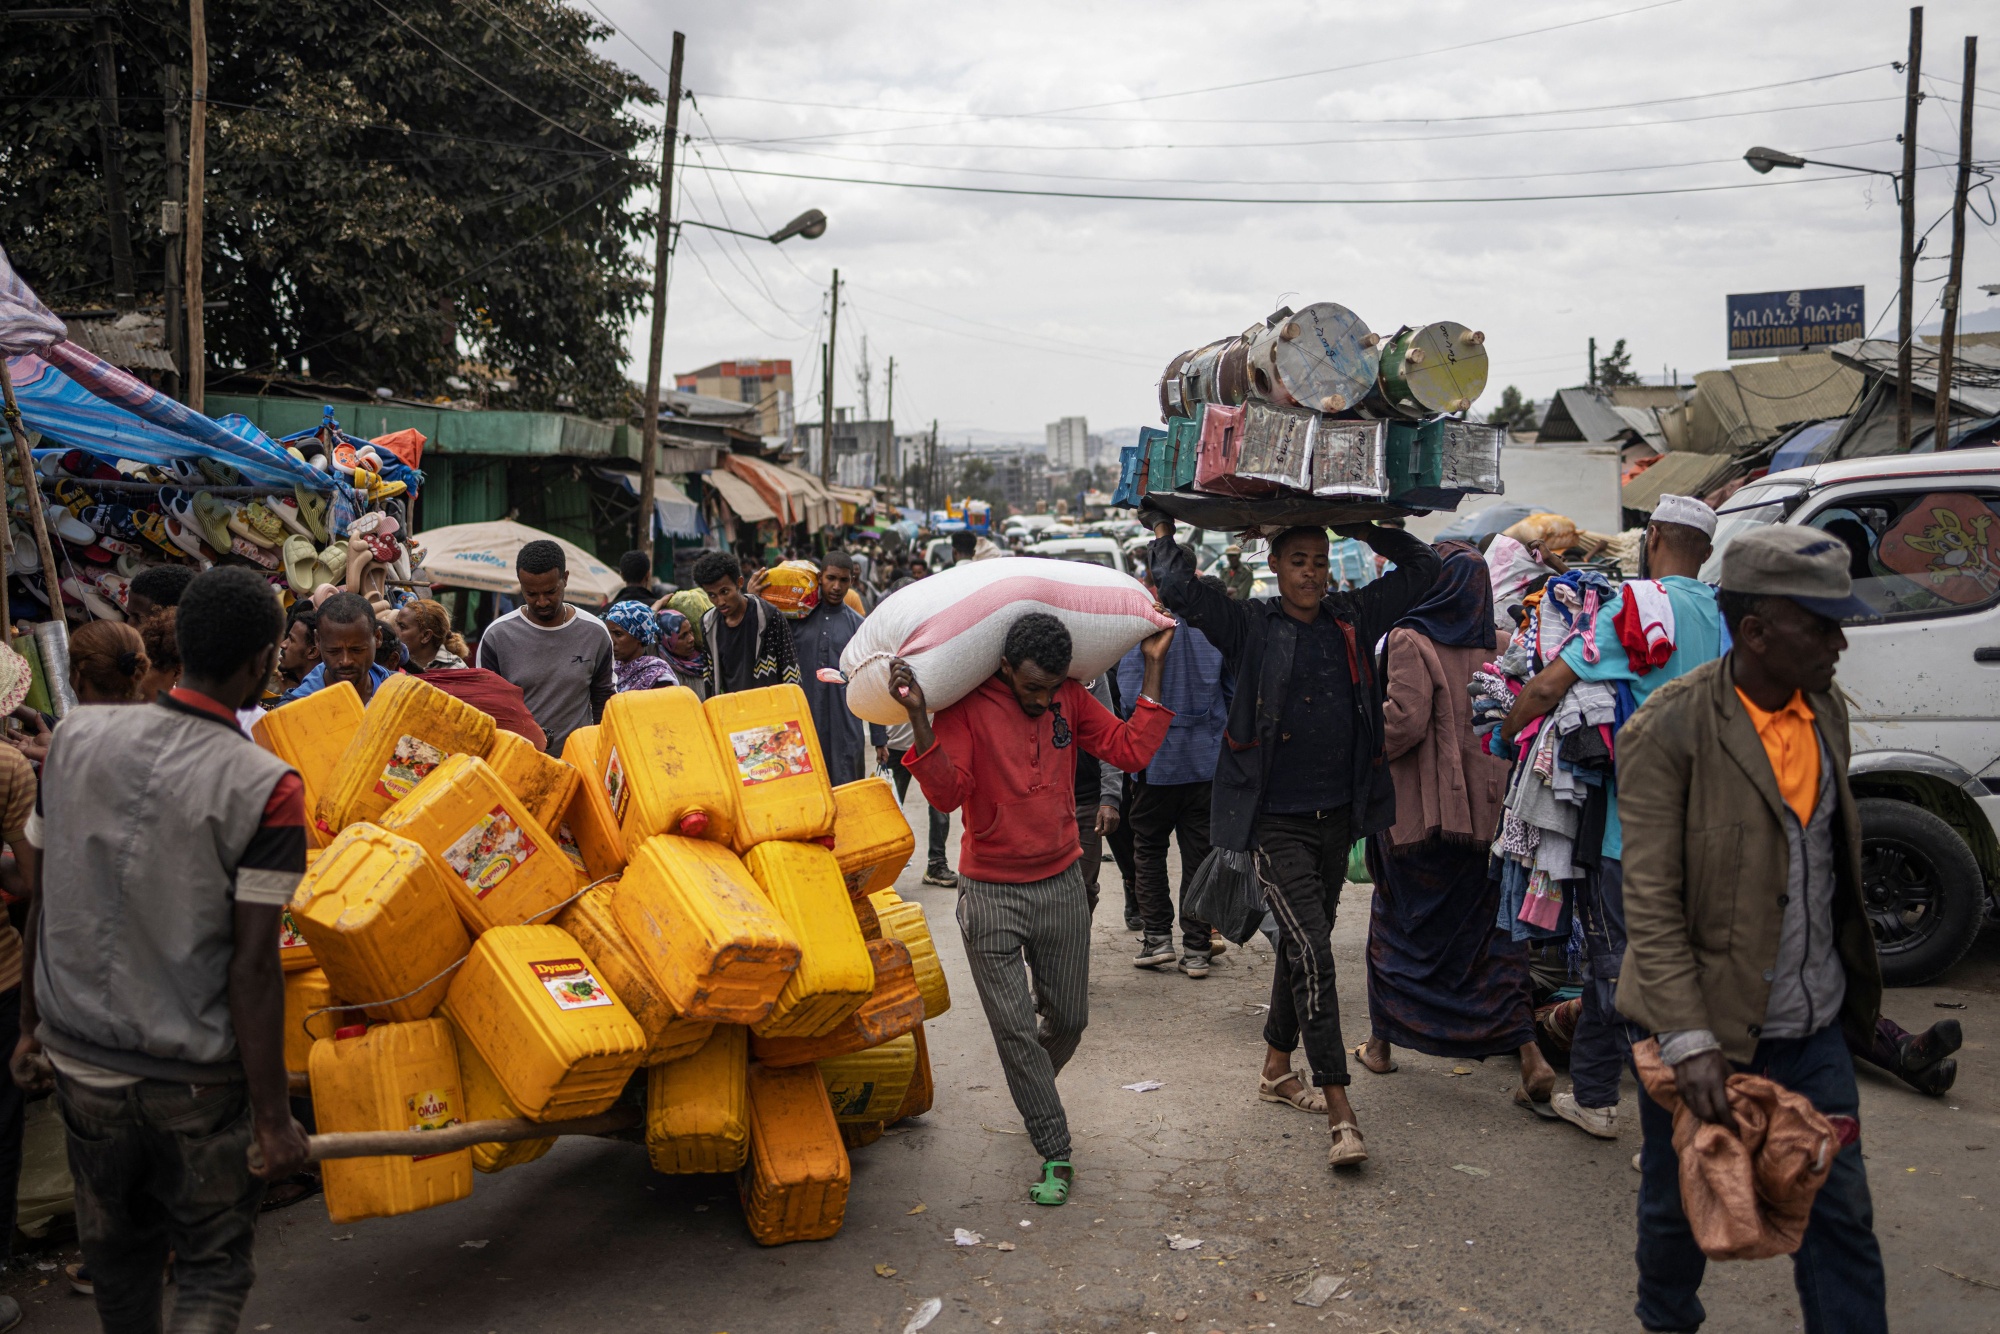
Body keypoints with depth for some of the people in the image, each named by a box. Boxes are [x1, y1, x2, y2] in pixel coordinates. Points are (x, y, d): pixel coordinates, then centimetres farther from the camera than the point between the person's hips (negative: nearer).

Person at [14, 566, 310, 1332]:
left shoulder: (75, 737, -5)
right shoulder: (265, 789, -19)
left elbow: (42, 902, 4)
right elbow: (253, 963, -18)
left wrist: (32, 1026, 17)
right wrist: (271, 1115, -10)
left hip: (80, 1059, 5)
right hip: (198, 1081, -4)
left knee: (118, 1251, 24)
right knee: (213, 1264, 13)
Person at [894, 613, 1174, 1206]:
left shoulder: (1070, 698, 0)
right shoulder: (965, 706, -13)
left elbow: (1132, 750, -5)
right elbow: (947, 792, -23)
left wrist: (1153, 668, -6)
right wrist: (918, 716, -35)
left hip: (1061, 885, 4)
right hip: (992, 894, -4)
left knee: (1068, 1018, 13)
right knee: (1015, 1030, -3)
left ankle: (1032, 1092, 45)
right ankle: (1056, 1155, 11)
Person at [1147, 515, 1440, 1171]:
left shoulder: (1353, 618, 6)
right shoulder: (1249, 625, -6)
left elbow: (1423, 566, 11)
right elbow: (1177, 586, -17)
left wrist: (1362, 525, 5)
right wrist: (1164, 524, -5)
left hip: (1339, 816, 5)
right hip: (1278, 822, -5)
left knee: (1302, 946, 18)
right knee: (1312, 951, -12)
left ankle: (1277, 1067, 36)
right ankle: (1340, 1114, -8)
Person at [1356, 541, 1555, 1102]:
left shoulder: (1412, 642, -12)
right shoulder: (1496, 645, 4)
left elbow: (1403, 722, -19)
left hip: (1419, 812, -4)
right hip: (1488, 813, 4)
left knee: (1397, 926, 12)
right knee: (1491, 930, 10)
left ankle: (1382, 1043, 23)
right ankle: (1528, 1051, 1)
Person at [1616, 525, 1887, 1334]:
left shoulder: (1826, 711, 4)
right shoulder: (1671, 730, -18)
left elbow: (1835, 864, 13)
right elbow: (1651, 902, -19)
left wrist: (1857, 993, 15)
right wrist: (1688, 1040, -24)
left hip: (1813, 1027, 5)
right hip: (1705, 1027, -5)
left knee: (1841, 1214, 12)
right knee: (1681, 1205, 14)